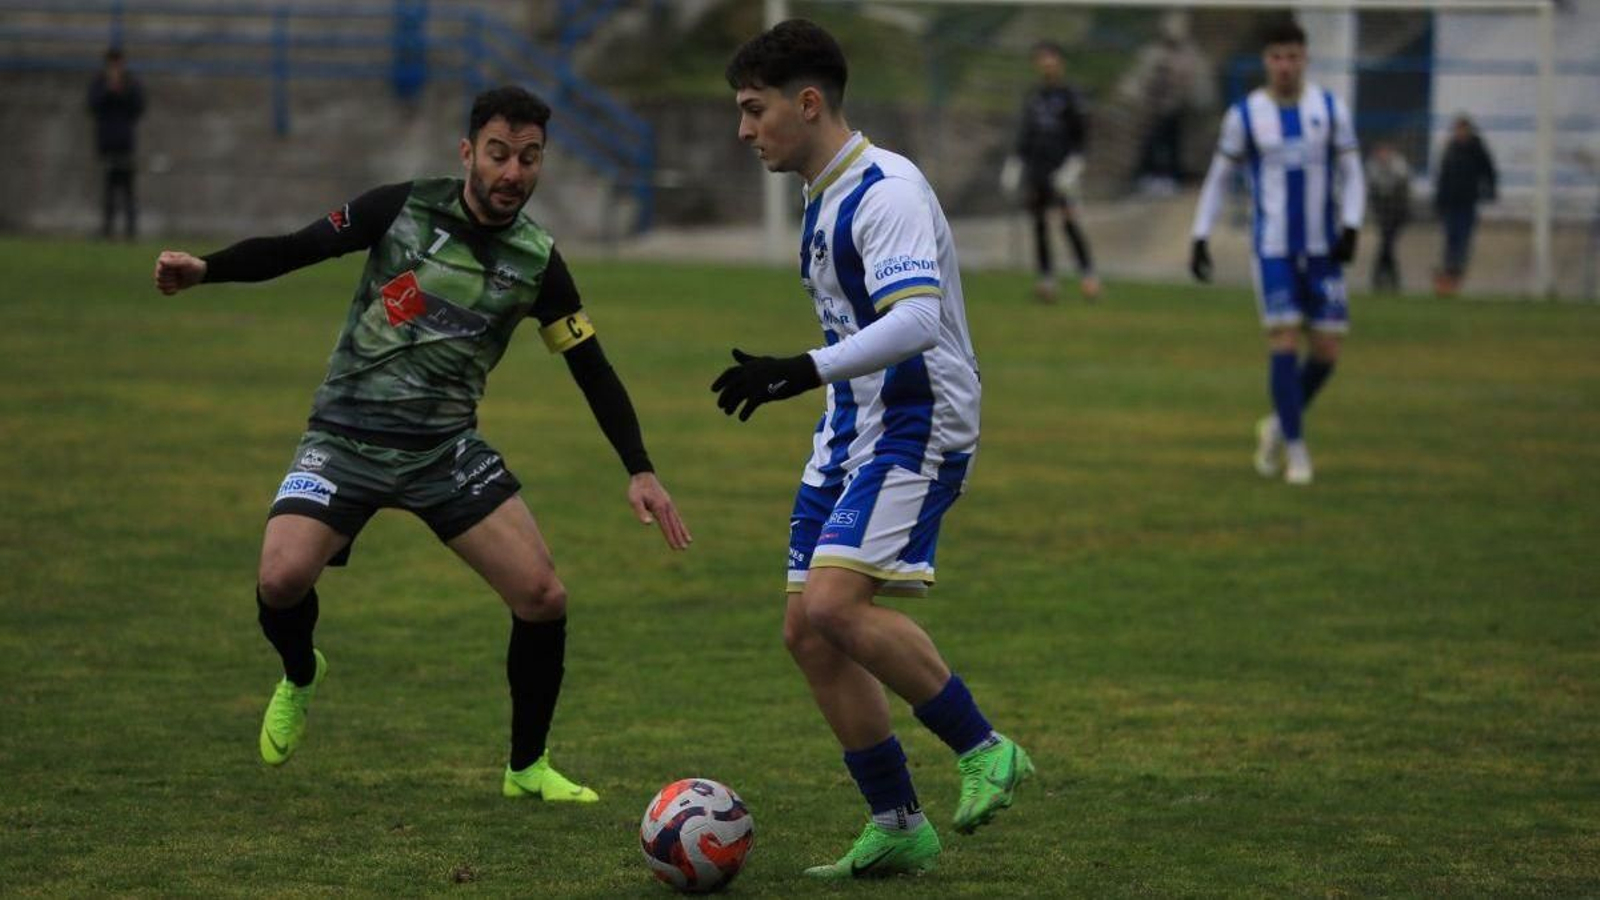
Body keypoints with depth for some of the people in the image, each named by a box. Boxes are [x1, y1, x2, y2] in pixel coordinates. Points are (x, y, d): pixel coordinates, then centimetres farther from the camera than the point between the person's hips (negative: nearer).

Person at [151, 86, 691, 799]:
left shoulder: (537, 261, -1)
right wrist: (204, 269, -16)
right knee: (282, 579, -24)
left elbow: (592, 369, 2)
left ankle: (527, 766, 13)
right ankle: (300, 677, 13)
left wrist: (639, 471, -6)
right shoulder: (404, 208, -6)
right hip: (344, 438, -2)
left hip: (446, 448, 2)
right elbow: (295, 250, 0)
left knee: (544, 598, -10)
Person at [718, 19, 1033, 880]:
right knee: (807, 633, 4)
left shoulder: (887, 192, -17)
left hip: (914, 430, -10)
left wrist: (804, 370, -37)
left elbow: (916, 321, -30)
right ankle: (897, 826, 12)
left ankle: (984, 751, -10)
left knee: (834, 603, -24)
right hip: (851, 432, 10)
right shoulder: (823, 198, 14)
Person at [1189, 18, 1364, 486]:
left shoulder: (1331, 108, 1)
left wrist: (1350, 228, -10)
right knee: (1284, 340, -12)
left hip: (1323, 251, 2)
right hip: (1273, 248, -2)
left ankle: (1278, 424, 24)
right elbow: (1217, 178, 8)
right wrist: (1200, 237, 1)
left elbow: (1351, 175, 5)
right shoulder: (1245, 114, -2)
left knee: (1327, 351, 0)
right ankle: (1294, 447, -4)